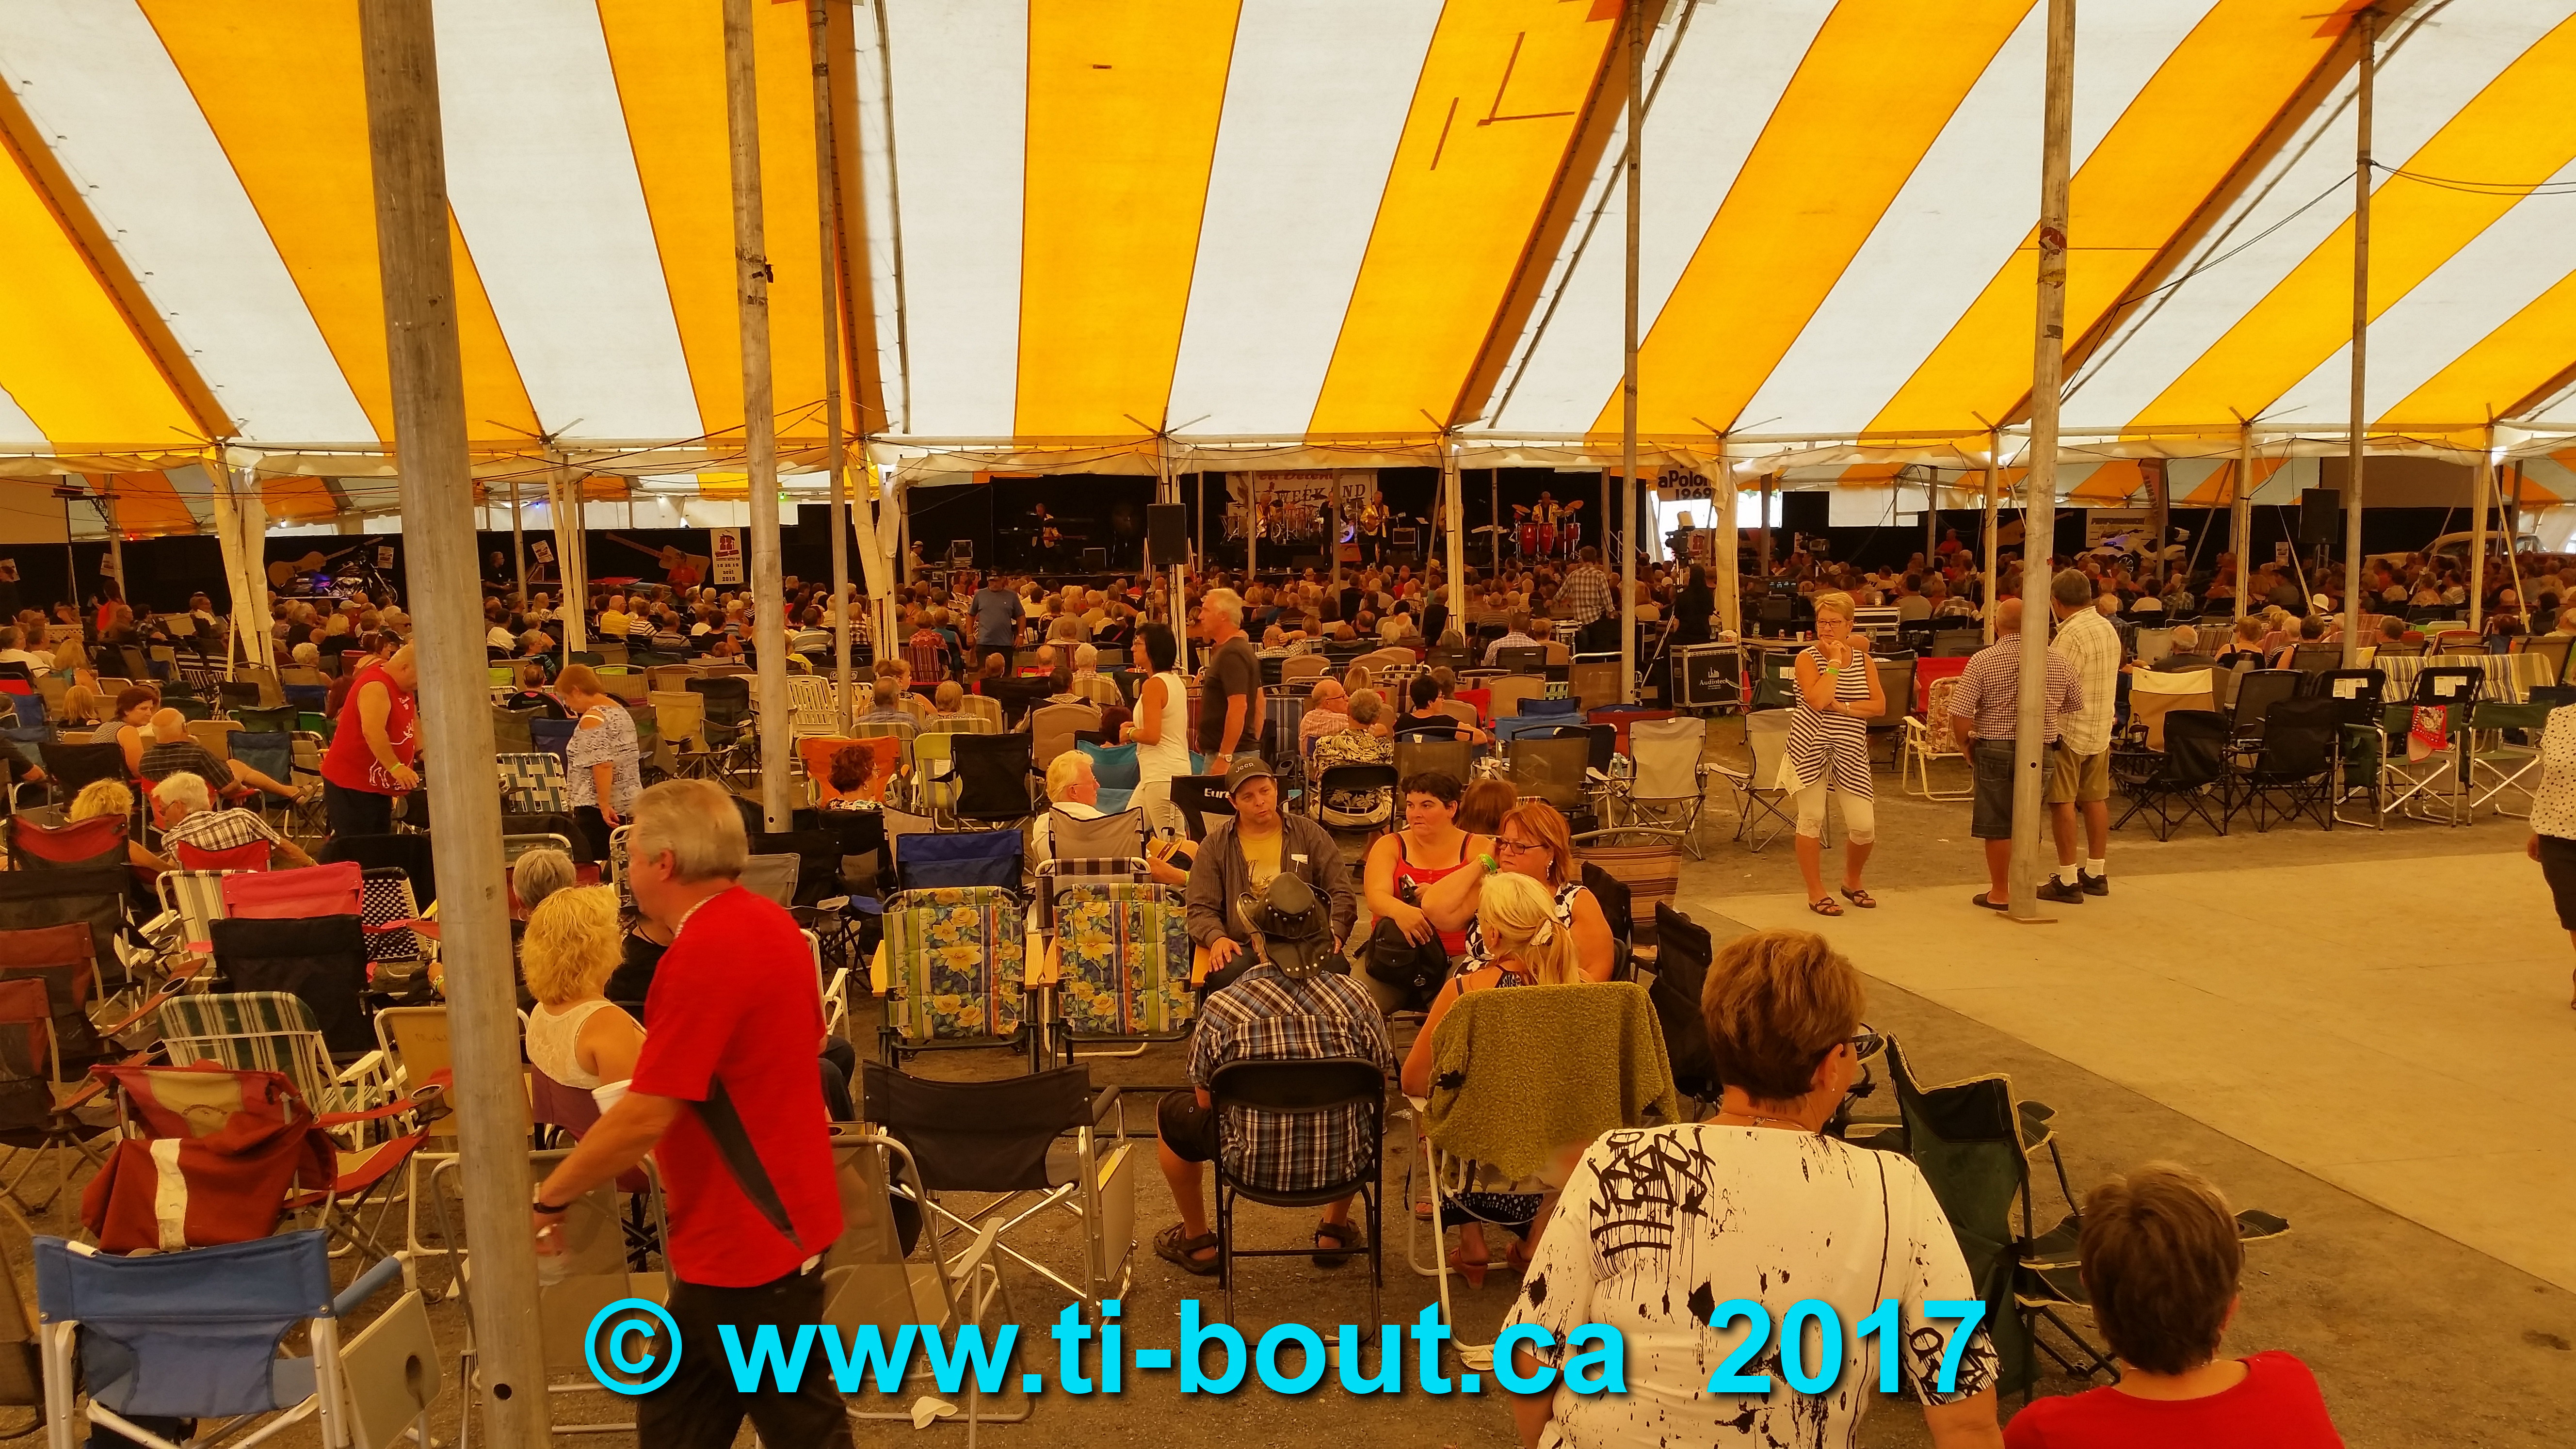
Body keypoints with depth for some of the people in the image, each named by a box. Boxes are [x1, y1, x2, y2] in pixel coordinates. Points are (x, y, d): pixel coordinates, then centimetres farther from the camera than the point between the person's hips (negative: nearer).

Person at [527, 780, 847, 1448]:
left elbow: (645, 1116, -25)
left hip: (749, 1236, -10)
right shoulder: (767, 922, 5)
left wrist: (548, 1199, -10)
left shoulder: (702, 954, -26)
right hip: (775, 1213, 10)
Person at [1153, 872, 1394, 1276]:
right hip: (1343, 1166, 2)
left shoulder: (1220, 1008, -18)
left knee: (1171, 1113, 25)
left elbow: (1206, 1101, -4)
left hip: (1253, 1168, -2)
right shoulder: (1354, 998, -13)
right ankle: (1334, 1233, 41)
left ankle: (1197, 1243, 38)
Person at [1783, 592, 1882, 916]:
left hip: (1850, 752, 3)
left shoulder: (1862, 659, 8)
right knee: (1812, 819, 0)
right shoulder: (1808, 657, -5)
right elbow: (1817, 700, -21)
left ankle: (1852, 880, 25)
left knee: (1864, 826, -1)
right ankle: (1816, 892, 14)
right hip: (1811, 748, -3)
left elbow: (1880, 706, 0)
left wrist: (1842, 707, -13)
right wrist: (1835, 660, -14)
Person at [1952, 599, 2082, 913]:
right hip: (2041, 751, 4)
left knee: (1997, 824, 6)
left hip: (1995, 750, -3)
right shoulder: (2058, 662, 3)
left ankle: (1999, 893, 13)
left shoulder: (1983, 661, -9)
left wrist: (1969, 746, 2)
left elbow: (1959, 716, -14)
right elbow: (2076, 707, 11)